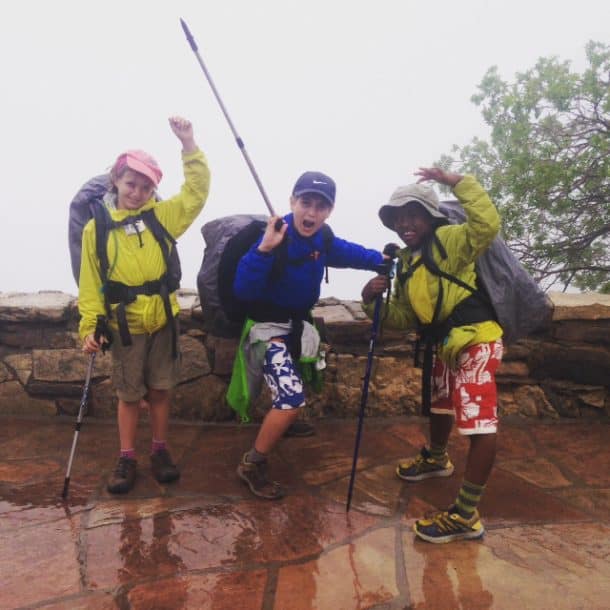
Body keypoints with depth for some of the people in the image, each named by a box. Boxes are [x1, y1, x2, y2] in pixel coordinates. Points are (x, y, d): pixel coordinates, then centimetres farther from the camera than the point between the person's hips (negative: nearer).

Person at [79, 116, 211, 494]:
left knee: (160, 389, 12)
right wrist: (89, 325, -7)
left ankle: (161, 450, 29)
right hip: (124, 325, -1)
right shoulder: (97, 227, -2)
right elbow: (91, 282, -2)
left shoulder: (161, 215, 2)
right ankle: (127, 458, 25)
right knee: (129, 394, 10)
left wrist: (189, 146, -13)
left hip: (163, 319, 1)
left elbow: (197, 192, -5)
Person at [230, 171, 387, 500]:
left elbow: (346, 252, 16)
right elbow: (242, 291, -37)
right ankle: (252, 465, 1)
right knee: (292, 398, -20)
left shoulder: (323, 238, -8)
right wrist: (264, 249, -48)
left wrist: (381, 259, 19)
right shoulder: (276, 238, -29)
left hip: (297, 323, 8)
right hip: (267, 327, -8)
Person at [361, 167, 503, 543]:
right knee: (440, 406, 28)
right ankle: (436, 459, 56)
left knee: (481, 424, -11)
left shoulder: (448, 240, -9)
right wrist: (374, 301, -8)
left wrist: (457, 182, -26)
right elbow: (403, 318, 9)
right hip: (445, 344, 9)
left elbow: (488, 225, -30)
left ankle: (467, 516, -5)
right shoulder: (406, 262, 12)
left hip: (476, 340, -9)